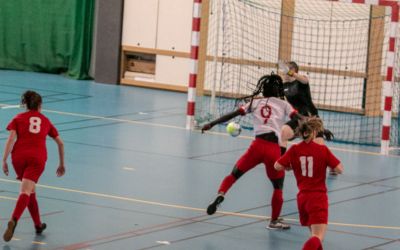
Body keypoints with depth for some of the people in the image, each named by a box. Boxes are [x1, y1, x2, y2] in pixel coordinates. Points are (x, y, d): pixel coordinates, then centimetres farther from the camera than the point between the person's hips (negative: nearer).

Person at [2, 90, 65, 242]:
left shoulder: (18, 118, 18)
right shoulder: (45, 121, 24)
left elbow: (11, 138, 1)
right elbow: (60, 143, 26)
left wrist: (4, 160, -3)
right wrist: (62, 164, 36)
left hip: (19, 156, 1)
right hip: (38, 158, -1)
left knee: (29, 191, 21)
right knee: (26, 192, -15)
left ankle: (38, 225, 28)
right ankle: (13, 221, -38)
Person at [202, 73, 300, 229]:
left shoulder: (255, 103, 14)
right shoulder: (283, 105, 11)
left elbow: (233, 114, 9)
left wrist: (212, 124, 13)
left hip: (258, 145, 1)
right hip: (274, 149, -1)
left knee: (234, 174, 16)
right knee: (278, 186, 18)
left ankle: (220, 194, -11)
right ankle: (274, 221, 22)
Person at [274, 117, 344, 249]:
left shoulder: (294, 150, 0)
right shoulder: (323, 150, -7)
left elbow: (277, 166, 3)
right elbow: (339, 169, -8)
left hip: (302, 197, 5)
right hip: (318, 197, -4)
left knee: (314, 233, 28)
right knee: (318, 237, -13)